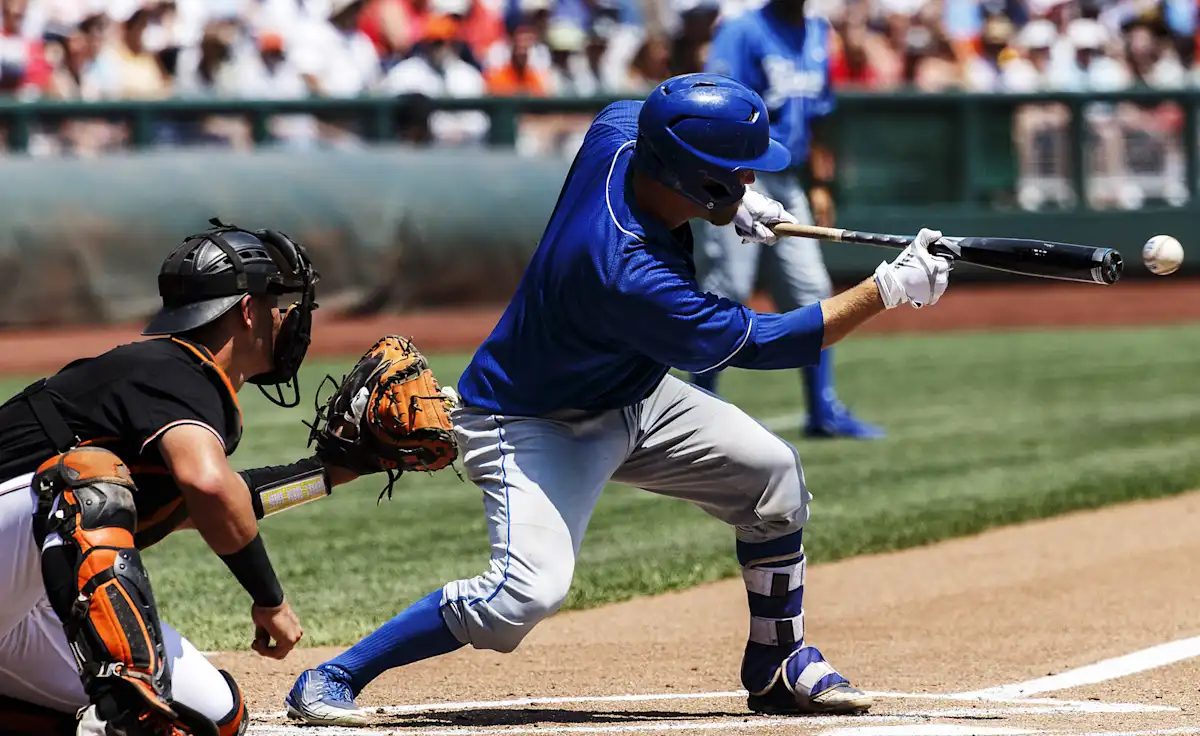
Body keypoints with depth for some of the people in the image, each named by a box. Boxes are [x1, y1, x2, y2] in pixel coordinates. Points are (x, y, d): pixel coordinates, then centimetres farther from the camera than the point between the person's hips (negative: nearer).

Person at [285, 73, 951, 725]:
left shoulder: (618, 130, -18)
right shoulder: (627, 276, -39)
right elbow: (757, 343, -30)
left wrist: (731, 203, 0)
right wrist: (887, 289, -26)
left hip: (630, 398, 9)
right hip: (534, 424, -9)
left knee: (771, 471, 2)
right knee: (527, 591, -25)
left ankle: (778, 666, 19)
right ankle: (333, 679, -10)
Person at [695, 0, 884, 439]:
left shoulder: (816, 36, 12)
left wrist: (821, 184, 16)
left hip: (786, 184, 7)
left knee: (811, 291, 6)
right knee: (726, 291, -6)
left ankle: (824, 411, 12)